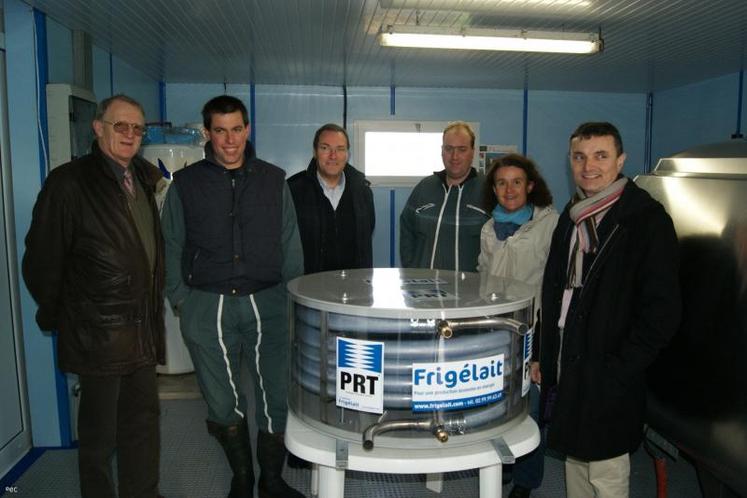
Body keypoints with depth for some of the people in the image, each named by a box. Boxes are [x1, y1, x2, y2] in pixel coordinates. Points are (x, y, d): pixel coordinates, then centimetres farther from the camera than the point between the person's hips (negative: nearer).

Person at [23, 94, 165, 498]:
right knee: (99, 430, 9)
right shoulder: (69, 182, -10)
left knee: (143, 419, 17)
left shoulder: (145, 178, 9)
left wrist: (153, 310, 11)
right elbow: (42, 259, -8)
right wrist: (54, 315, 0)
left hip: (143, 328, 6)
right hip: (99, 332, -6)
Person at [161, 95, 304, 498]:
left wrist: (293, 297, 4)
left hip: (267, 303, 1)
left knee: (276, 398, 3)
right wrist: (180, 299, 2)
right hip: (206, 309, 0)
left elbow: (291, 246, 8)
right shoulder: (186, 184, 4)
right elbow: (172, 249, 8)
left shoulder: (273, 180, 6)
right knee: (223, 404, 10)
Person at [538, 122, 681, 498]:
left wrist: (620, 371, -15)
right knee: (575, 466, 18)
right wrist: (545, 358, 11)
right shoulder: (572, 216, 10)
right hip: (566, 372, 6)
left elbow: (662, 310, -13)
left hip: (608, 381, -6)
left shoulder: (647, 220, -10)